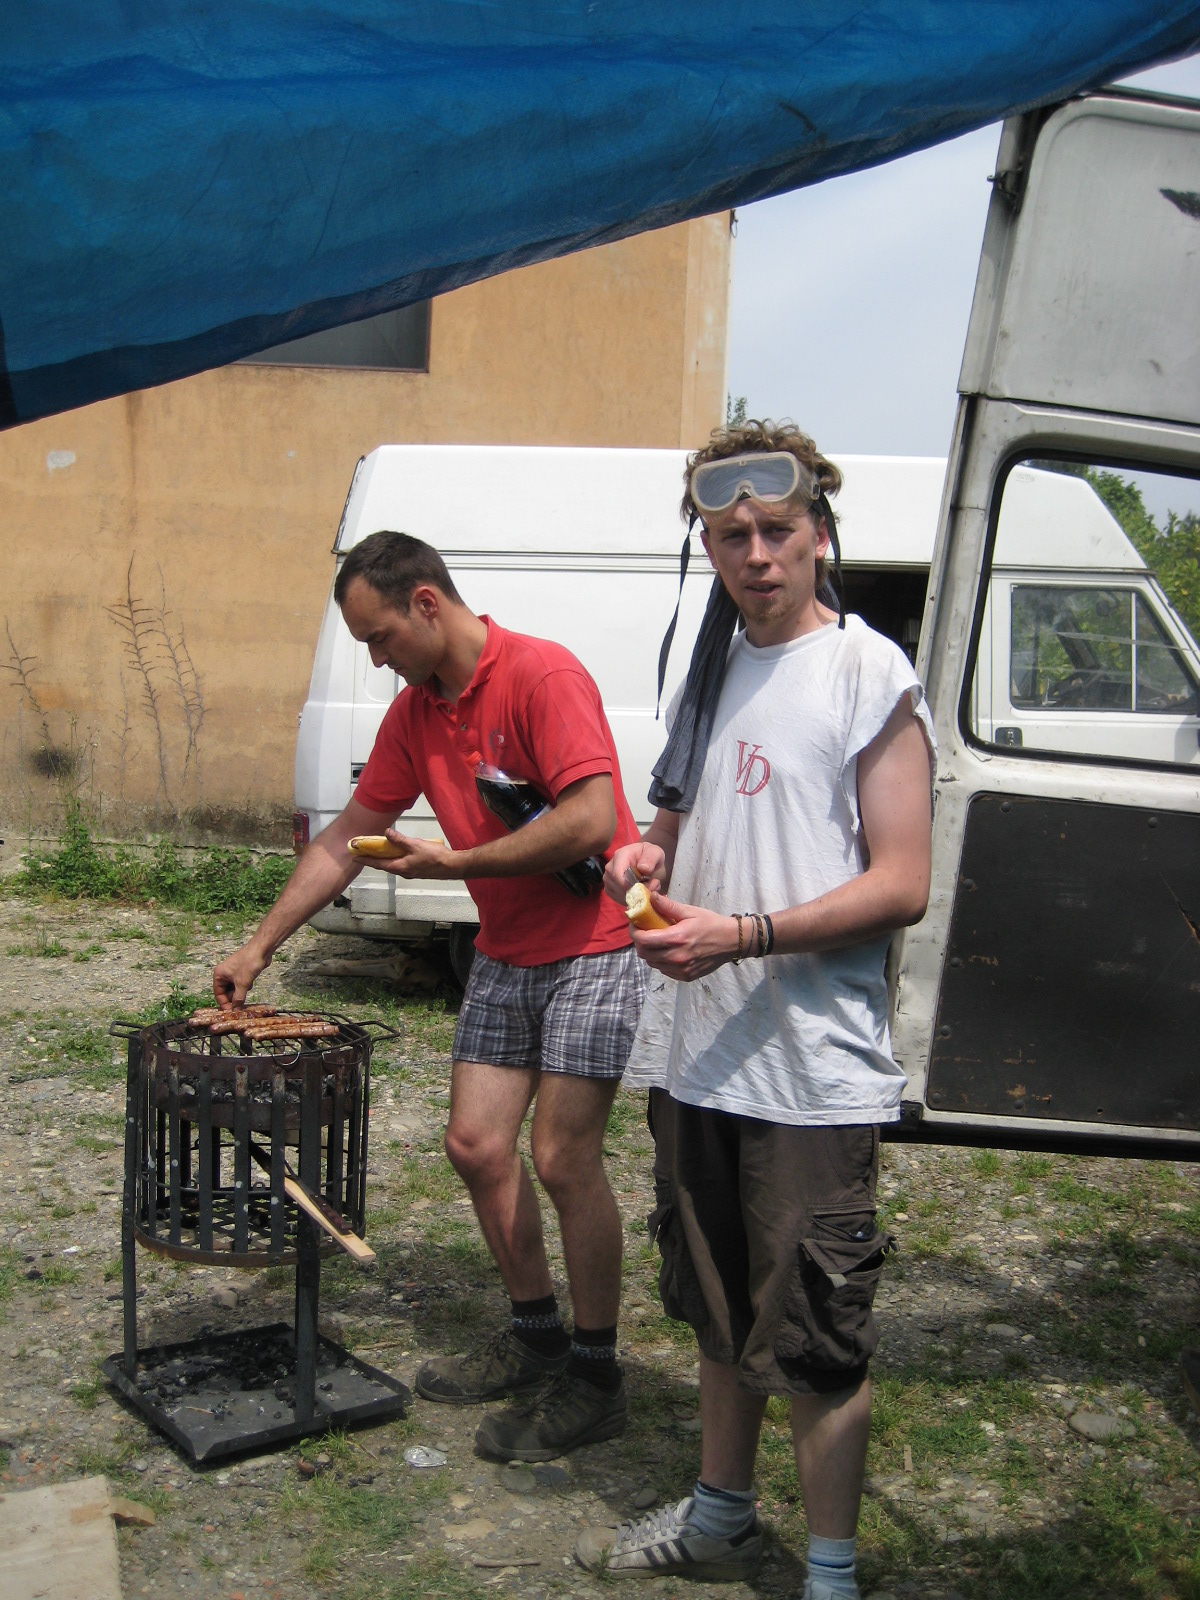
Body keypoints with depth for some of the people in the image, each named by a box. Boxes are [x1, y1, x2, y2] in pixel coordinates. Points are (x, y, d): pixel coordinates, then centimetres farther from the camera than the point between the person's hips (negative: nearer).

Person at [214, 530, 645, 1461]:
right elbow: (347, 840, 14)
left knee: (562, 1157, -8)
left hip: (593, 948, -8)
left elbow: (592, 820, -26)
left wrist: (454, 862, -17)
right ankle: (536, 1336, 26)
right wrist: (261, 946, 12)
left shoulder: (541, 675, -17)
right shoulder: (414, 713, 8)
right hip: (505, 956, 8)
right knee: (476, 1141, 7)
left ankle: (595, 1378, 9)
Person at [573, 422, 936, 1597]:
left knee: (816, 1344, 3)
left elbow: (901, 885, -15)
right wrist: (644, 857, 0)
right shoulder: (709, 672, 12)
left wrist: (738, 936, -23)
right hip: (696, 1054, 7)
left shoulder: (870, 674, -9)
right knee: (722, 1315, 22)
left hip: (812, 1071, -7)